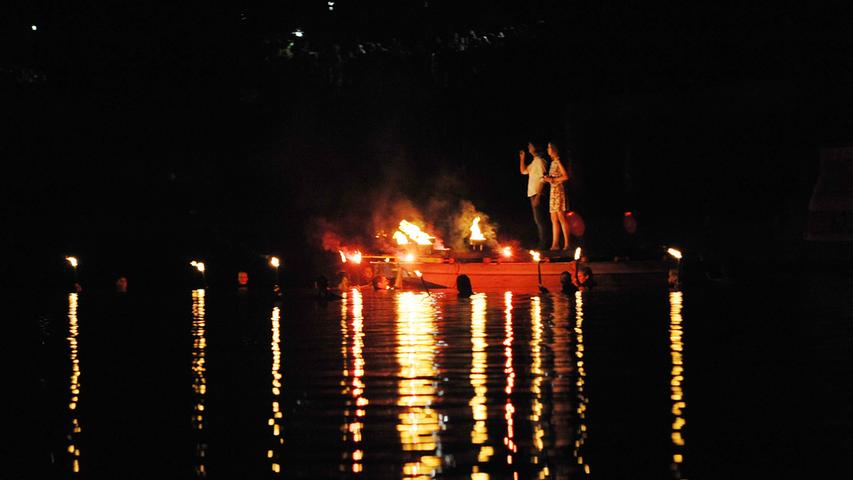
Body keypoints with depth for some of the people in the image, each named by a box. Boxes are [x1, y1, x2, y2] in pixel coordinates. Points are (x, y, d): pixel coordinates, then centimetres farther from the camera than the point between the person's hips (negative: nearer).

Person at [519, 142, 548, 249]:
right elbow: (523, 171, 27)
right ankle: (541, 243, 15)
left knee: (539, 220, -10)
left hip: (536, 194, -10)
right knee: (537, 220, 11)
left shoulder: (540, 160, -11)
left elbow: (542, 178, -18)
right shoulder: (534, 161, 18)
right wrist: (522, 158, 16)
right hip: (532, 193, 10)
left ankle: (543, 244, -10)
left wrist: (538, 196, -23)